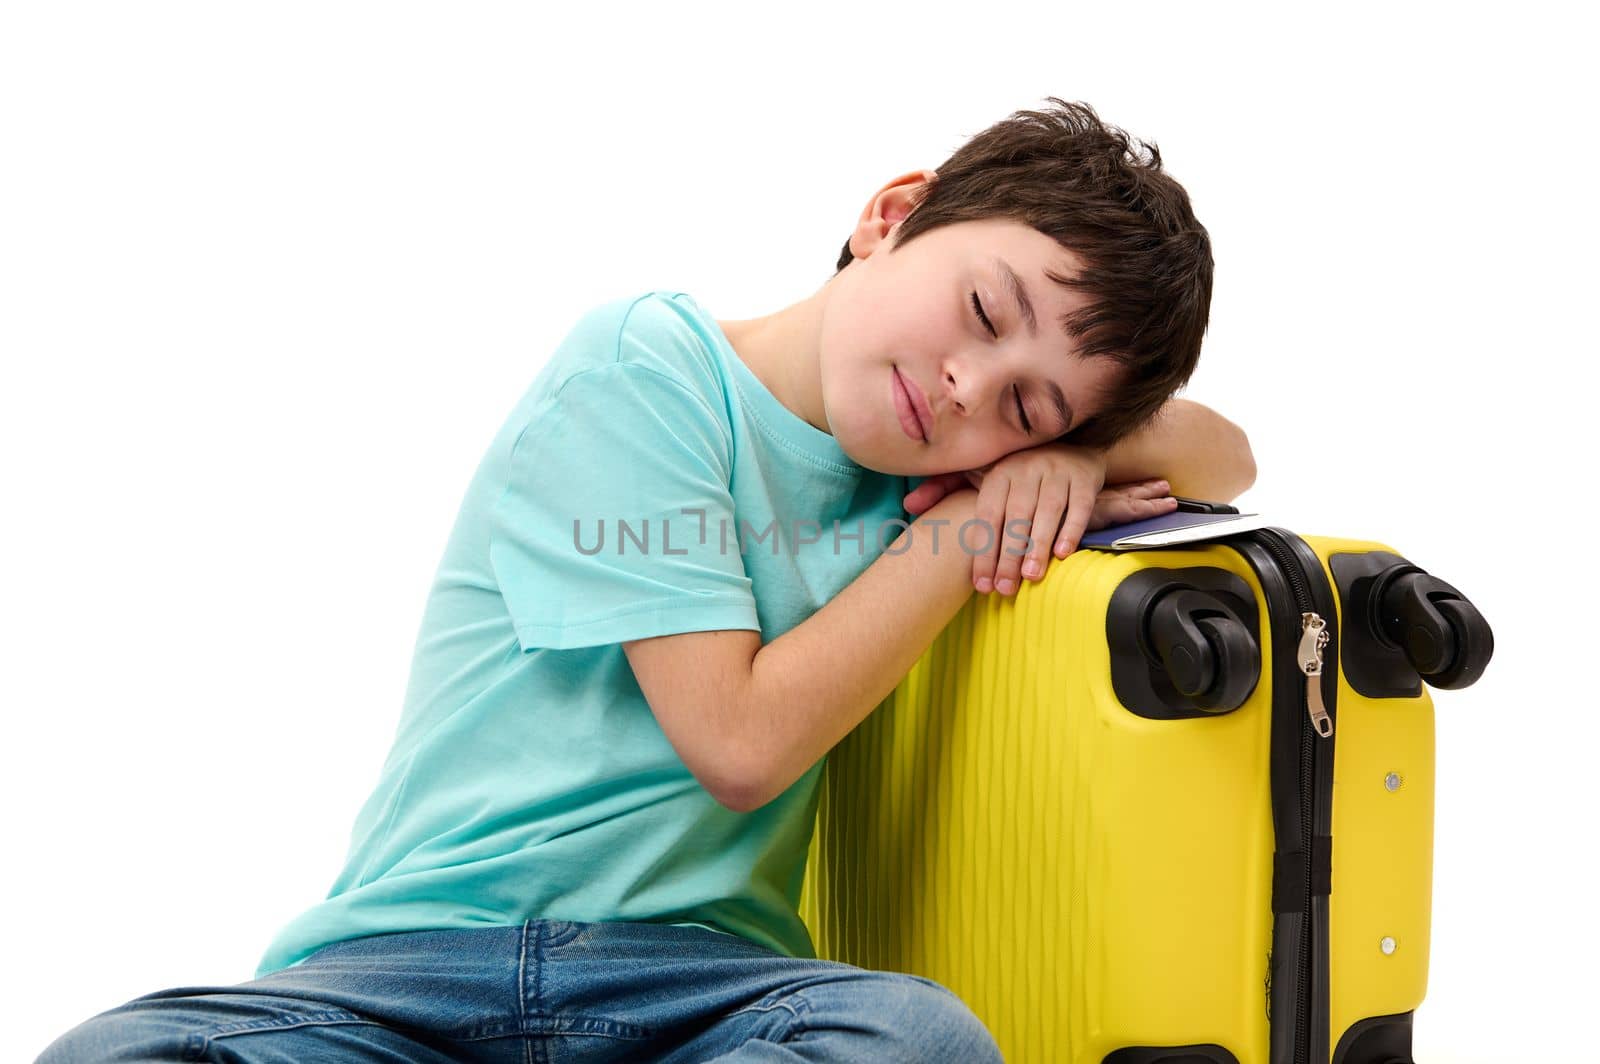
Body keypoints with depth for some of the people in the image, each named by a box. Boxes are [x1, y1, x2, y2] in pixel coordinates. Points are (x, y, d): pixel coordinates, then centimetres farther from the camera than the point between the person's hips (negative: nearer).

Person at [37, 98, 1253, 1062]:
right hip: (414, 954, -4)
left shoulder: (909, 454, 15)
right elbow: (741, 741, -7)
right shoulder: (645, 369, -3)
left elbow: (1222, 457, 24)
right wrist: (964, 531, -1)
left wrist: (1067, 452, 3)